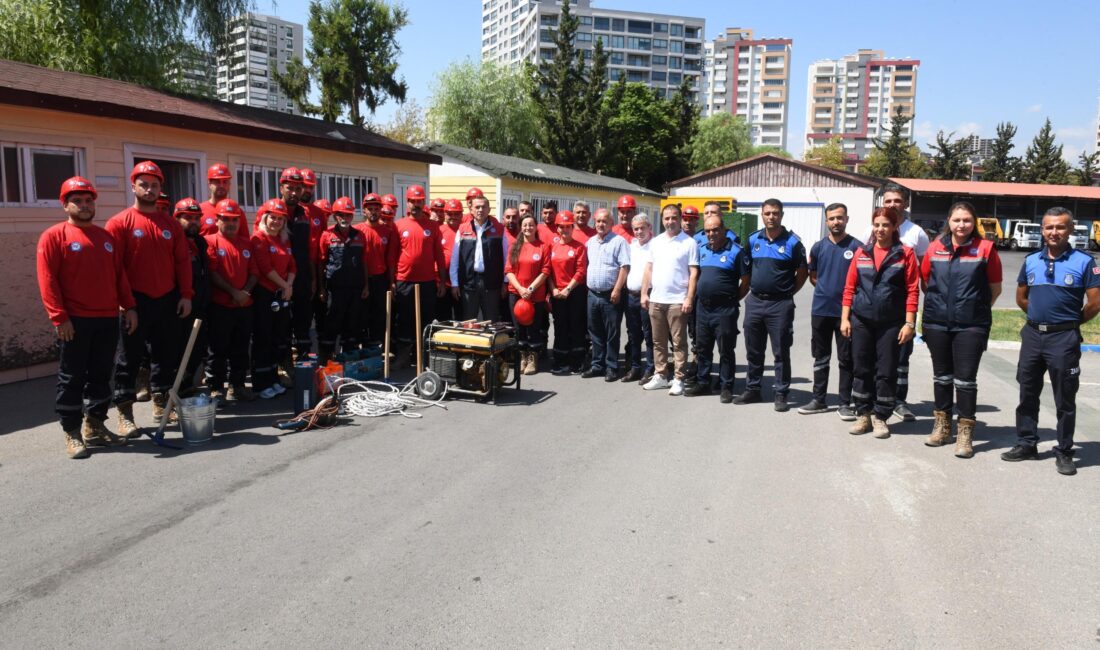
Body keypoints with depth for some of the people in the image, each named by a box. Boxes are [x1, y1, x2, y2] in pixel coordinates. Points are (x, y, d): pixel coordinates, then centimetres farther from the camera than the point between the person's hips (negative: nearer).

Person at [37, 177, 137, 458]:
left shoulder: (107, 237, 16)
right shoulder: (54, 236, -2)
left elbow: (120, 275, 17)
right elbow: (47, 279, -9)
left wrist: (129, 307, 8)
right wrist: (59, 317, -15)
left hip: (108, 319, 5)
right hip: (74, 321, -5)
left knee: (101, 376, 11)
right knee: (72, 378, 1)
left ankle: (95, 426, 22)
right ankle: (72, 433, 9)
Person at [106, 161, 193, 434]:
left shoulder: (171, 224, 9)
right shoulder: (120, 222, -4)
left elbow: (182, 261, 9)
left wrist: (185, 295, 2)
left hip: (168, 301, 5)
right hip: (136, 301, -4)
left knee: (166, 354, 12)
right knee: (129, 358, 0)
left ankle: (161, 404, 25)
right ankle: (125, 413, 6)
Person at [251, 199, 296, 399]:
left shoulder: (285, 240, 15)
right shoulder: (259, 238, -8)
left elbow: (292, 266, 10)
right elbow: (265, 268, -16)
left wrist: (289, 286, -6)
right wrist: (284, 285, -10)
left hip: (282, 295, 7)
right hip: (263, 295, -7)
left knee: (280, 339, 11)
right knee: (262, 340, -2)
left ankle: (273, 379, 22)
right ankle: (261, 384, 5)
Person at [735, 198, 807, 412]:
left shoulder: (792, 242, -4)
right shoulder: (753, 240, 7)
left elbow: (802, 272, 2)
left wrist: (787, 292, 0)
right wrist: (752, 289, 8)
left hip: (780, 304, -4)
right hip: (754, 302, 4)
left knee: (781, 352, 1)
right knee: (753, 351, 12)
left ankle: (781, 394, 9)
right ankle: (752, 389, 24)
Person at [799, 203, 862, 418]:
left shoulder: (856, 247, -4)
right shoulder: (819, 247, 6)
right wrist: (826, 288, 6)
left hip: (845, 310, -3)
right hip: (820, 310, 3)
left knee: (846, 360, 4)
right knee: (821, 358, 12)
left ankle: (845, 403, 12)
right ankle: (818, 400, 21)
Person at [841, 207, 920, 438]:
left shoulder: (905, 254, -2)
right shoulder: (862, 253, 6)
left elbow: (912, 291, -4)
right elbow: (850, 288, 7)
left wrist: (909, 323, -8)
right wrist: (845, 318, 2)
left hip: (891, 323, -2)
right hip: (861, 321, 2)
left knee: (886, 372, 3)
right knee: (861, 369, 7)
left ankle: (881, 418, 15)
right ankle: (863, 415, 19)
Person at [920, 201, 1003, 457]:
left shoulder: (985, 248, -5)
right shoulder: (936, 247, 2)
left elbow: (995, 288, 2)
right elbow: (925, 282, 13)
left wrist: (977, 308, 6)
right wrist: (939, 304, 11)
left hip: (971, 325, -3)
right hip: (937, 322, 3)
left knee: (965, 378, -2)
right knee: (941, 375, 15)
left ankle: (965, 433, 7)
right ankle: (942, 425, 29)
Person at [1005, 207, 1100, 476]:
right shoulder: (1031, 261, 6)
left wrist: (1070, 322, 2)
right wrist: (1040, 315, 9)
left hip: (1064, 338, -4)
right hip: (1032, 335, 5)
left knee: (1065, 399, 4)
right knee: (1027, 394, 12)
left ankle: (1064, 452, 14)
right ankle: (1026, 443, 23)